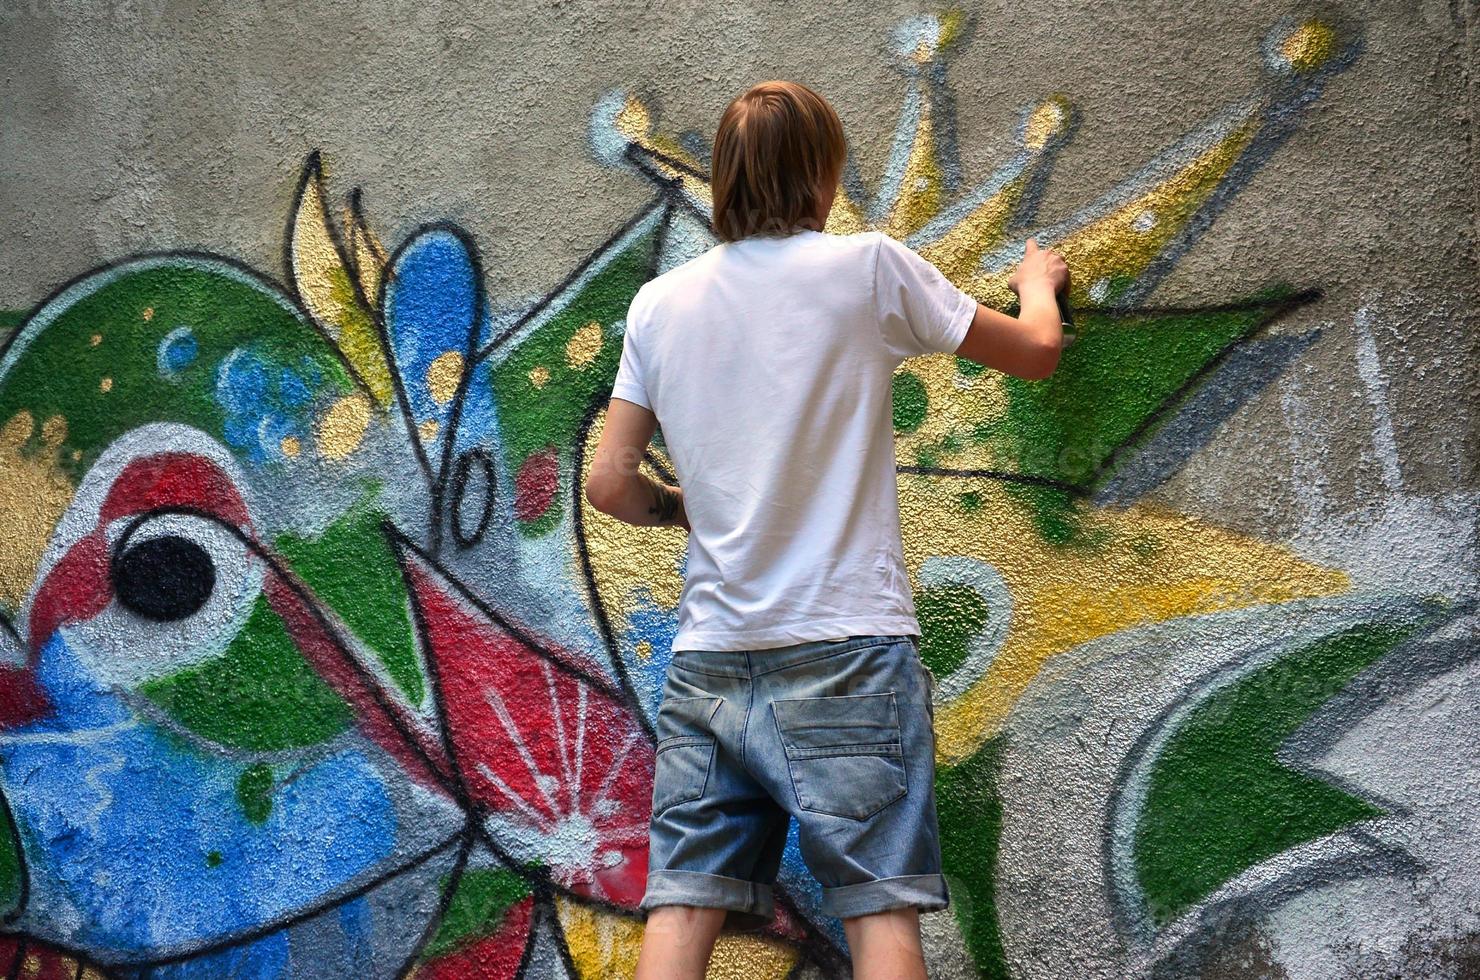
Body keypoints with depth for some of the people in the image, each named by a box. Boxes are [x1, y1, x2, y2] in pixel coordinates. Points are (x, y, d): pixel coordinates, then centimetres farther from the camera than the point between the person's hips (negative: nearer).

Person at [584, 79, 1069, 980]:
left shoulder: (659, 303, 8)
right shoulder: (870, 267, -1)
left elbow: (611, 484, 9)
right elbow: (1037, 353, 10)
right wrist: (1039, 283, 32)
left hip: (708, 660, 4)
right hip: (845, 648, -3)